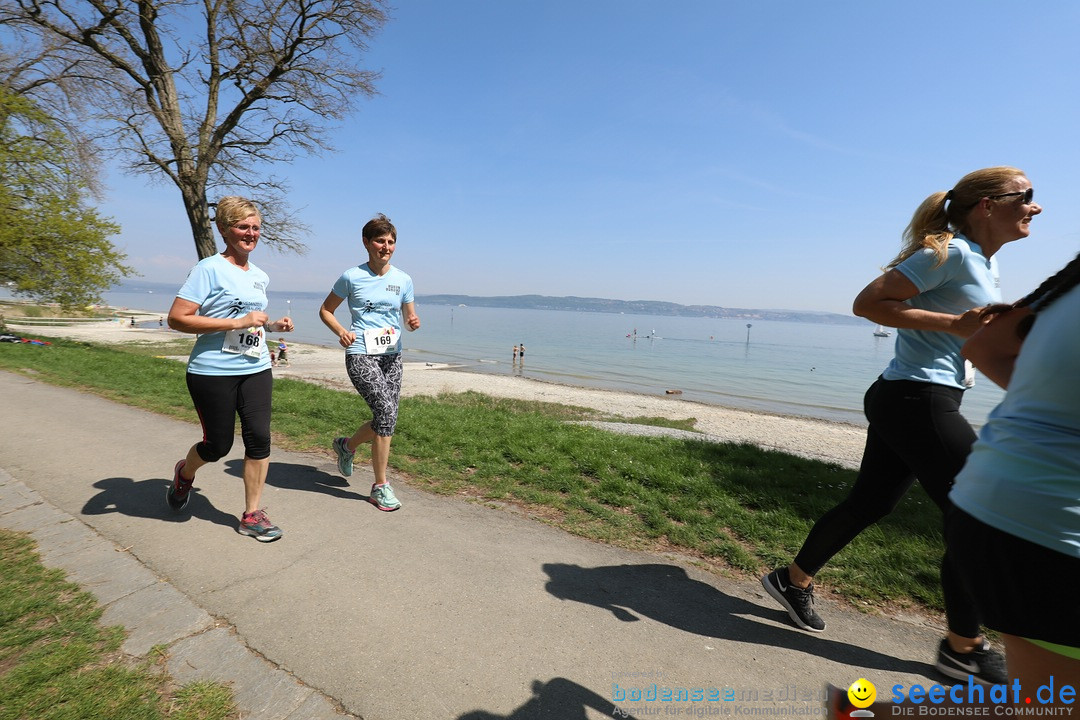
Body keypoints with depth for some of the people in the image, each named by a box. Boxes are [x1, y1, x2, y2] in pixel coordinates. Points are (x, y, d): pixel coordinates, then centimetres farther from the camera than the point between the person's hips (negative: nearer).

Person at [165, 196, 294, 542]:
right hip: (214, 372, -5)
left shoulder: (260, 276, 13)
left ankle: (252, 515, 13)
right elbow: (176, 319, -15)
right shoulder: (209, 268, -9)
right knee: (218, 445, 7)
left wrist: (273, 325, 7)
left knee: (259, 438, -1)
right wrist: (238, 322, -21)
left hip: (256, 370, 6)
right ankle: (184, 473, 44)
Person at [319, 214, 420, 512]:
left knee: (385, 419, 5)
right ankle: (380, 487, -3)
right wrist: (340, 331, -10)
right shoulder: (352, 277, 0)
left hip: (392, 356, 5)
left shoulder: (403, 280, 9)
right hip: (361, 354, -5)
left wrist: (414, 322, -9)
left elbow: (410, 318, 16)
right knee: (387, 410, -18)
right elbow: (325, 310, 10)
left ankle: (346, 446, 39)